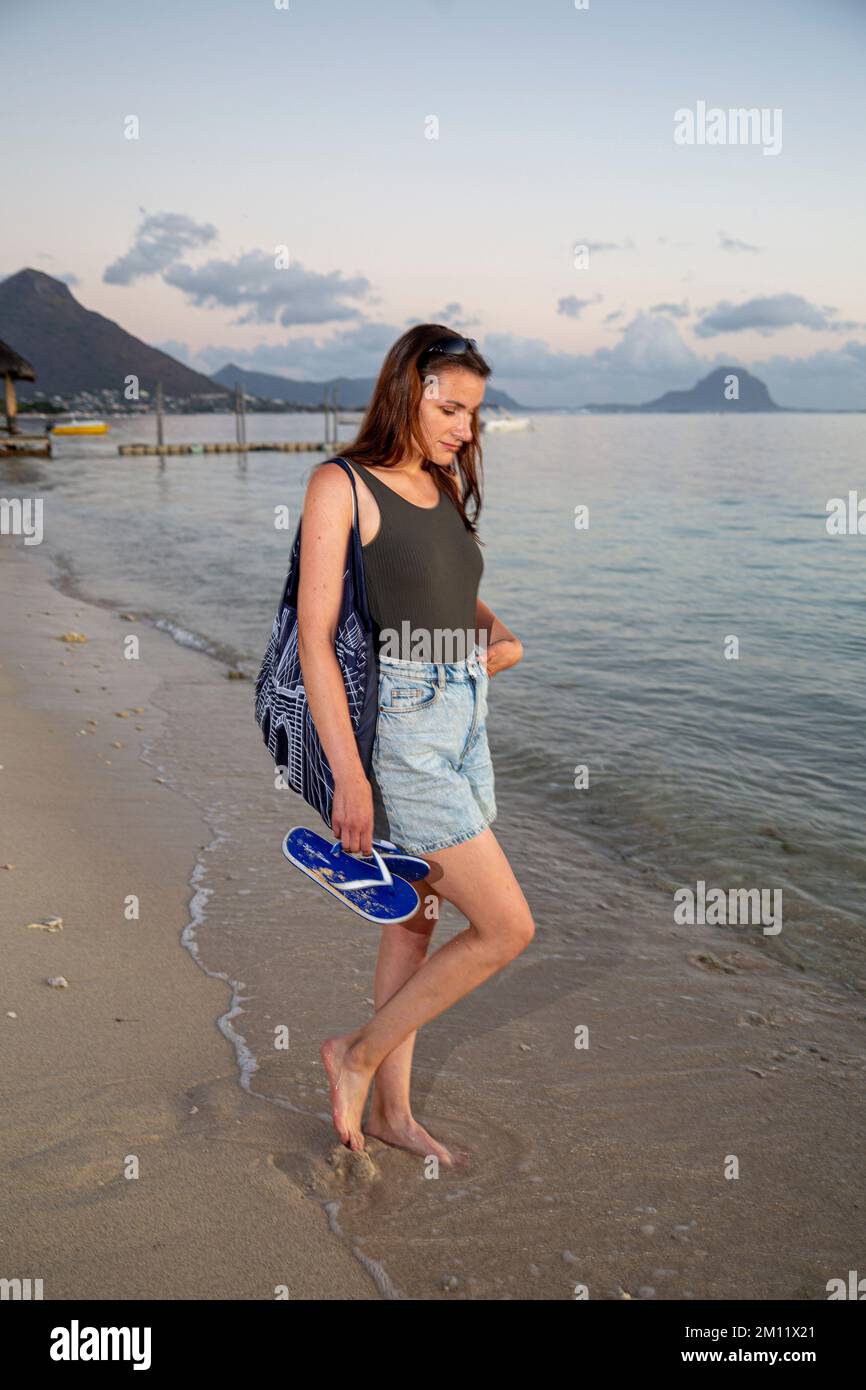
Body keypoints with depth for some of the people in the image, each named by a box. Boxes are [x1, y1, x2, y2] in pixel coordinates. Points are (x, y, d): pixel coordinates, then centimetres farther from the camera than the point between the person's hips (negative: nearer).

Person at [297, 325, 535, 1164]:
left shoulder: (448, 486, 12)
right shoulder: (341, 485, -10)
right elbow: (314, 637, -15)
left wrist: (501, 636, 6)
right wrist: (348, 773, -20)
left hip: (464, 719, 8)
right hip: (398, 726, -7)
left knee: (415, 919, 15)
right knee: (507, 928, -6)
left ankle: (391, 1110, 30)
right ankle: (358, 1056, 13)